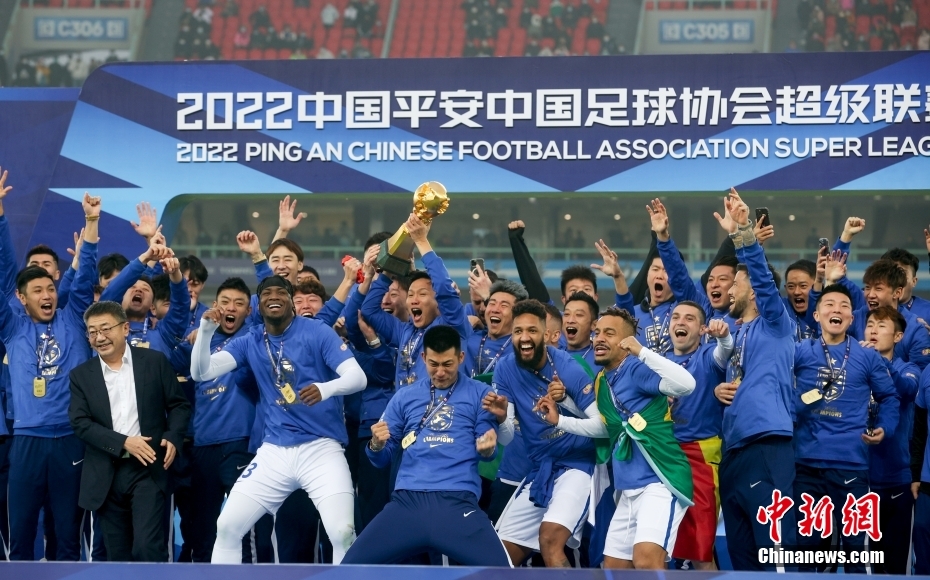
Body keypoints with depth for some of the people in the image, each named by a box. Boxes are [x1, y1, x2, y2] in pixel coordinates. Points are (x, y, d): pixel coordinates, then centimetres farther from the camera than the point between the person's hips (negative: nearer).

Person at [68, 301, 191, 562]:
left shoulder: (155, 362, 3)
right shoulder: (81, 375, 6)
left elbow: (179, 404, 6)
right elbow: (80, 422, -3)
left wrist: (173, 438, -13)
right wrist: (123, 442, -14)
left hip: (148, 469, -2)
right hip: (105, 475, 2)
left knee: (148, 547, -13)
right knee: (118, 554, 7)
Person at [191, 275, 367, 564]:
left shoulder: (317, 332, -6)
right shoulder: (250, 342, 6)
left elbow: (358, 376, -14)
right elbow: (201, 373, -3)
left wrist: (326, 388, -35)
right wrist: (206, 330, -20)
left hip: (321, 448, -4)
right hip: (274, 451, 4)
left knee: (342, 532, -19)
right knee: (227, 526, 0)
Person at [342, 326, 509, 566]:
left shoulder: (479, 394, 11)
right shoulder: (405, 397, 18)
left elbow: (486, 451, 10)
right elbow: (383, 459, 18)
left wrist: (487, 447, -14)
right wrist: (376, 445, -6)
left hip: (457, 501, -2)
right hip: (407, 501, 2)